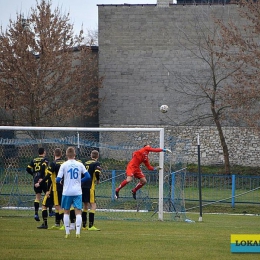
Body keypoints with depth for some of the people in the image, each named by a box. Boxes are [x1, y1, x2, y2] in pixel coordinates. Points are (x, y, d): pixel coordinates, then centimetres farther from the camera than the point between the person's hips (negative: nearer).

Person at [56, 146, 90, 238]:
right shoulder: (80, 164, 1)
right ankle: (78, 231, -14)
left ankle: (67, 232, 12)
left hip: (67, 192, -1)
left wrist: (58, 180, 15)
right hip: (77, 192, 1)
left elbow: (58, 179, -8)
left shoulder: (64, 165, -4)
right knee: (78, 212, 0)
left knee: (66, 212, 13)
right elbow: (88, 176, 2)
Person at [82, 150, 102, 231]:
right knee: (93, 205, -5)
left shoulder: (86, 163, 16)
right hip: (90, 187, -7)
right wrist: (98, 180, -3)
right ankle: (91, 226, -13)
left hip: (82, 185, 7)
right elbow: (97, 172, -20)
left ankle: (84, 225, 22)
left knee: (85, 205, 17)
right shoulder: (96, 163, -4)